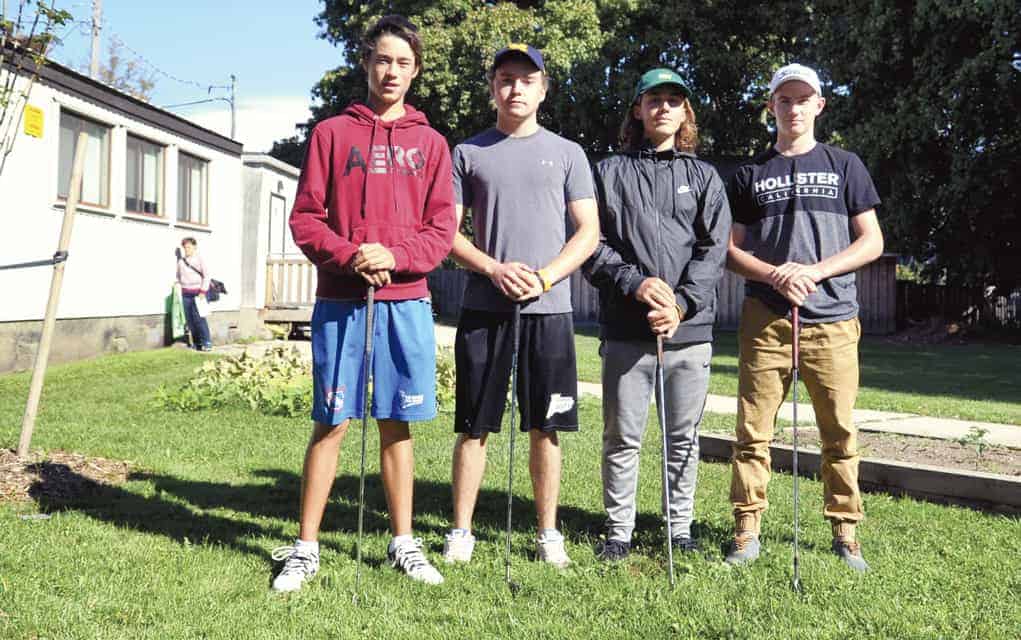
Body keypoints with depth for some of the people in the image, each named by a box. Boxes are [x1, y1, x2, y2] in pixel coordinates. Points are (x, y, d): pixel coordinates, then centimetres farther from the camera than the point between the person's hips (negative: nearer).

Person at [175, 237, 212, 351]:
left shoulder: (199, 259, -1)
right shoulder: (181, 261, 11)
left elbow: (206, 276, -3)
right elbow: (179, 276, 22)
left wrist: (203, 291, -10)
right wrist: (178, 285, 10)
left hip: (197, 292, -5)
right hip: (186, 293, 5)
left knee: (199, 318, -12)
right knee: (189, 319, 3)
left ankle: (207, 343, -8)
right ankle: (196, 343, 9)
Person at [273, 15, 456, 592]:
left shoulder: (430, 143, 11)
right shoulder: (332, 132, 8)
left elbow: (442, 228, 4)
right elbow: (305, 217, 3)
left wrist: (395, 256, -13)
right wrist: (349, 257, -13)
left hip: (406, 302, 1)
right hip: (340, 300, -1)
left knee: (397, 424, 7)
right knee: (332, 423, 1)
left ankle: (404, 543, 19)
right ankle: (306, 548, 13)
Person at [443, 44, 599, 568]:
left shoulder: (567, 153, 10)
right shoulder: (468, 153, 9)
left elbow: (589, 233, 6)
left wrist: (544, 277, -9)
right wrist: (495, 270, -11)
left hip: (549, 308, 0)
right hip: (483, 307, 0)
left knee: (545, 427, 5)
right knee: (474, 426, 3)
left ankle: (548, 533, 17)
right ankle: (461, 531, 14)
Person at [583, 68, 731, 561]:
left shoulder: (704, 176, 13)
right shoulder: (610, 172, 10)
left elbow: (714, 248, 3)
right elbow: (591, 243, 1)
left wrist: (682, 303, -11)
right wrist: (635, 282, -14)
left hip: (691, 328, 2)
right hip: (625, 330, -1)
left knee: (684, 437, 8)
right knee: (622, 437, 3)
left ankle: (681, 529, 20)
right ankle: (619, 531, 14)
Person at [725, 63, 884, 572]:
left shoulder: (845, 166, 12)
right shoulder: (751, 174, 13)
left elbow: (871, 242, 7)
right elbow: (731, 250, 9)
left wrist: (816, 270, -8)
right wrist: (776, 275, -10)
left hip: (832, 319, 0)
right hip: (765, 319, 0)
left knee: (840, 433, 2)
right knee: (753, 430, -2)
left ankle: (845, 532, 15)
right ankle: (747, 530, 7)